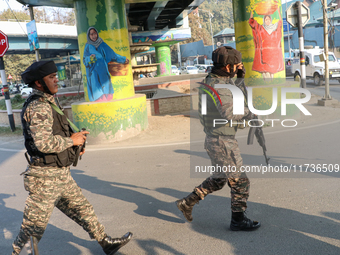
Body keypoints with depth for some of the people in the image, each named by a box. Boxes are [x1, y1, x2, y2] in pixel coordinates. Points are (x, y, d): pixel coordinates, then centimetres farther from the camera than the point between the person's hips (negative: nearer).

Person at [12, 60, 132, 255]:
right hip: (46, 178, -10)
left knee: (82, 209, 19)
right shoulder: (38, 107, -21)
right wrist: (71, 140, -17)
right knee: (34, 228, 5)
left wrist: (74, 145, 9)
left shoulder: (47, 103, 12)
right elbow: (43, 143, -32)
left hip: (61, 174, 10)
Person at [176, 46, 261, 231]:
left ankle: (187, 202, 26)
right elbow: (229, 112, -40)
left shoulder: (214, 80, 8)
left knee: (219, 179, 23)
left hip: (214, 139, 10)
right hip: (222, 142, -10)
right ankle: (238, 220, 21)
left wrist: (241, 77, 5)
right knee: (239, 181, 5)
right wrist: (252, 112, -28)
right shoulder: (219, 87, -23)